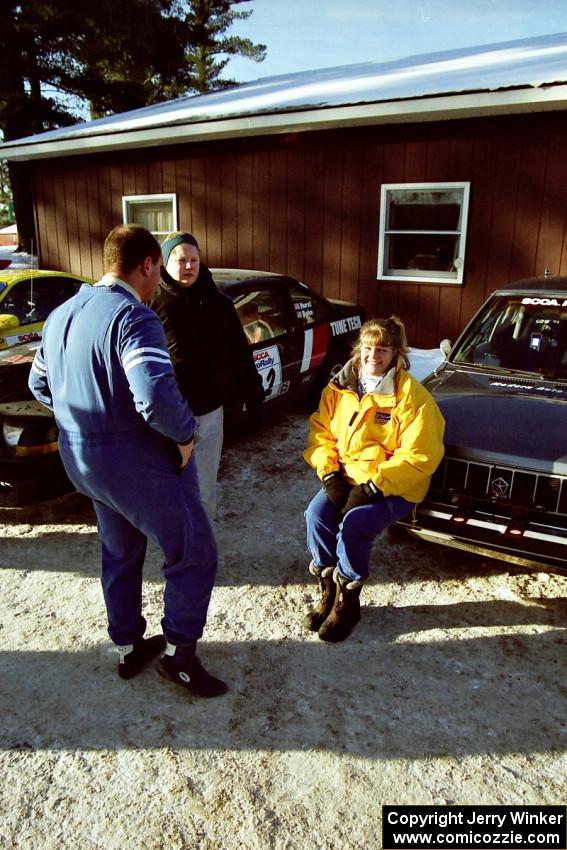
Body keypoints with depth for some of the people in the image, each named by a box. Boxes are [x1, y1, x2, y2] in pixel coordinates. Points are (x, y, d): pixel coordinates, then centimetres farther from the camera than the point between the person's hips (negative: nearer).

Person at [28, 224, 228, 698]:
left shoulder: (61, 315, 8)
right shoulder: (133, 317, -21)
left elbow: (40, 385, 18)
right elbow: (156, 397, -35)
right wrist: (185, 434, -17)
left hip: (81, 459, 9)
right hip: (137, 463, -9)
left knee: (120, 555, 24)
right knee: (194, 555, 7)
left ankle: (128, 648, 38)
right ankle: (180, 654, 17)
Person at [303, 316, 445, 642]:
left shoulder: (412, 395, -11)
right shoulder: (340, 387, 5)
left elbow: (419, 456, -16)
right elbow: (320, 433, 7)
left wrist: (374, 487, -21)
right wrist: (330, 474, -9)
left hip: (394, 487, -4)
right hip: (346, 478, 5)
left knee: (354, 524, -28)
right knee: (317, 513, -22)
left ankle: (348, 602, -3)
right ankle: (328, 591, 0)